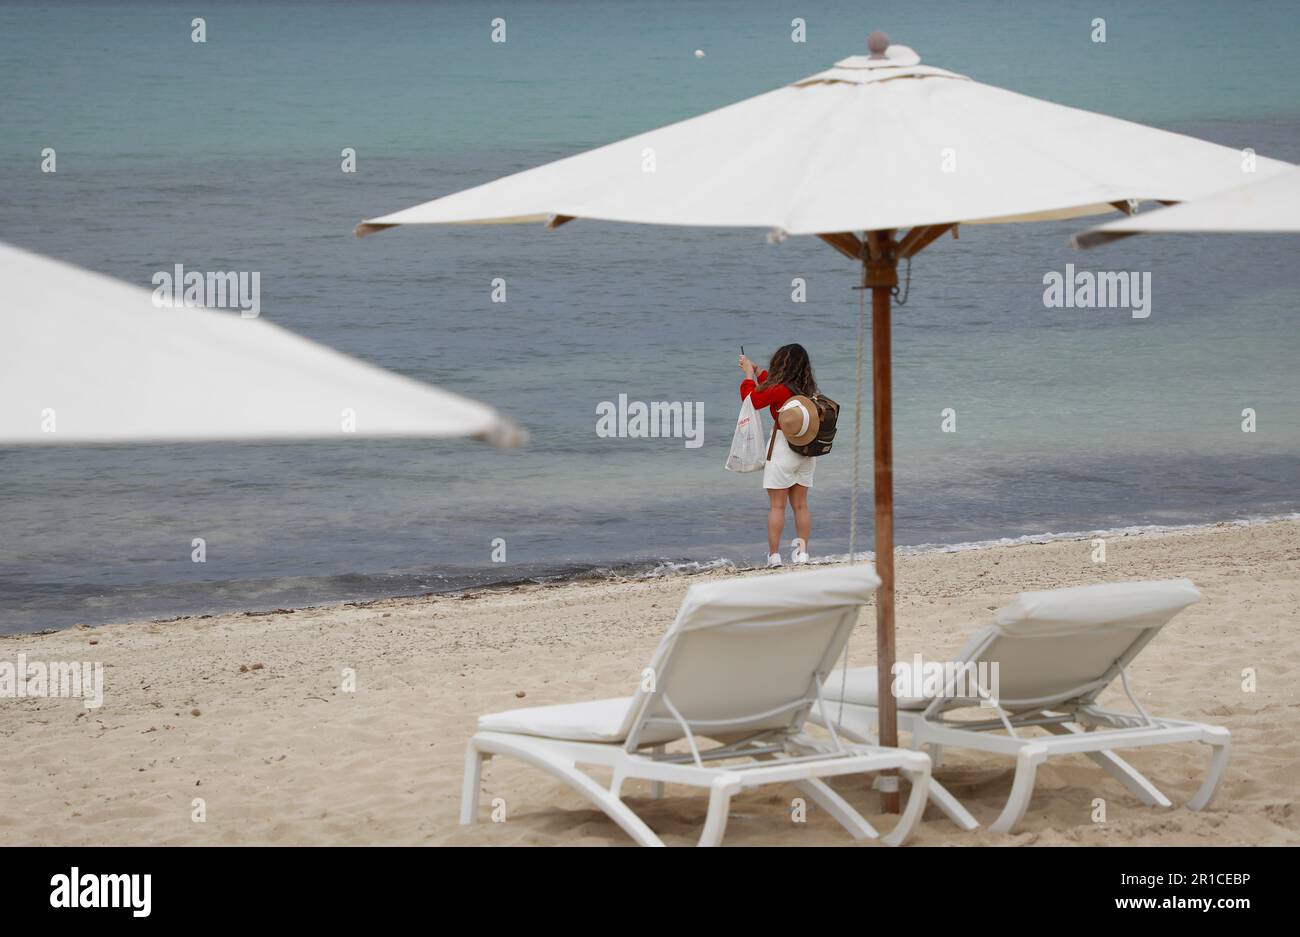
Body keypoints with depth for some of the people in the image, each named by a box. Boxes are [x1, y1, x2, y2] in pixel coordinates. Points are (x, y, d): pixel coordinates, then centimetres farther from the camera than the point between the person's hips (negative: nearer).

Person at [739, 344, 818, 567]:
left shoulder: (779, 390, -19)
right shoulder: (808, 389, 3)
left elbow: (750, 399, -6)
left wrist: (749, 374, 7)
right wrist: (756, 370, 27)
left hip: (782, 450, -6)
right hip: (806, 452, 6)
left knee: (777, 506, 0)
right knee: (800, 505, 13)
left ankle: (774, 555, 1)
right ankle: (802, 552, 14)